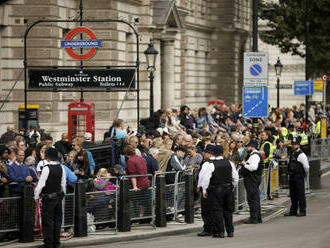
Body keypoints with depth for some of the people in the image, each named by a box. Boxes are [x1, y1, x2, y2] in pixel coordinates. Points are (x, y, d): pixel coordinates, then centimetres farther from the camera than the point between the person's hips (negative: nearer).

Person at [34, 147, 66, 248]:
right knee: (57, 219, 11)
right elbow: (63, 184, 9)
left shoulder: (47, 168, -16)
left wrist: (36, 196, -5)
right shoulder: (61, 168, 2)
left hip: (48, 197, -6)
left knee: (48, 220, -1)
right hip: (59, 196, 6)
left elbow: (41, 184, -15)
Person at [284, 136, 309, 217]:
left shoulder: (301, 155, -13)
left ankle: (302, 211, 1)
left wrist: (306, 173, 2)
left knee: (301, 194, -4)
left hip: (299, 177, -8)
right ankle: (293, 211, 20)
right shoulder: (292, 154, 13)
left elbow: (306, 166, -13)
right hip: (292, 177, 8)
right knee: (293, 195, 13)